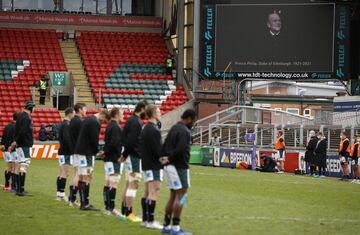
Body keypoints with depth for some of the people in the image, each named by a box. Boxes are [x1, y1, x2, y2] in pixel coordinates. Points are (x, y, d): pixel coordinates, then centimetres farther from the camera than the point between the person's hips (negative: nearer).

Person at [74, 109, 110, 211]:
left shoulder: (88, 119, 17)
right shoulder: (95, 123, -14)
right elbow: (94, 140, -18)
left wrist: (96, 151, 14)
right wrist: (97, 151, 1)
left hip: (80, 151, 10)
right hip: (87, 153, -10)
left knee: (82, 178, 11)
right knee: (87, 178, -8)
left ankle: (83, 203, 15)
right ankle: (85, 204, -9)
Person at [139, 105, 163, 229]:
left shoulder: (145, 129, 14)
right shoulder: (154, 130, -17)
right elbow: (158, 149, -20)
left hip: (146, 163, 10)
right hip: (154, 165, -10)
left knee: (147, 192, 13)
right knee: (154, 191, -10)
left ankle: (145, 219, 17)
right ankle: (150, 221, -12)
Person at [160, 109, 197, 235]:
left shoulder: (174, 128, 15)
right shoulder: (184, 131, -15)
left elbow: (165, 145, 16)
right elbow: (180, 149, -24)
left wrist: (165, 157, 5)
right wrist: (170, 158, -12)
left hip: (170, 166, 9)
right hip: (179, 166, -9)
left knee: (173, 195, 14)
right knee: (180, 195, -6)